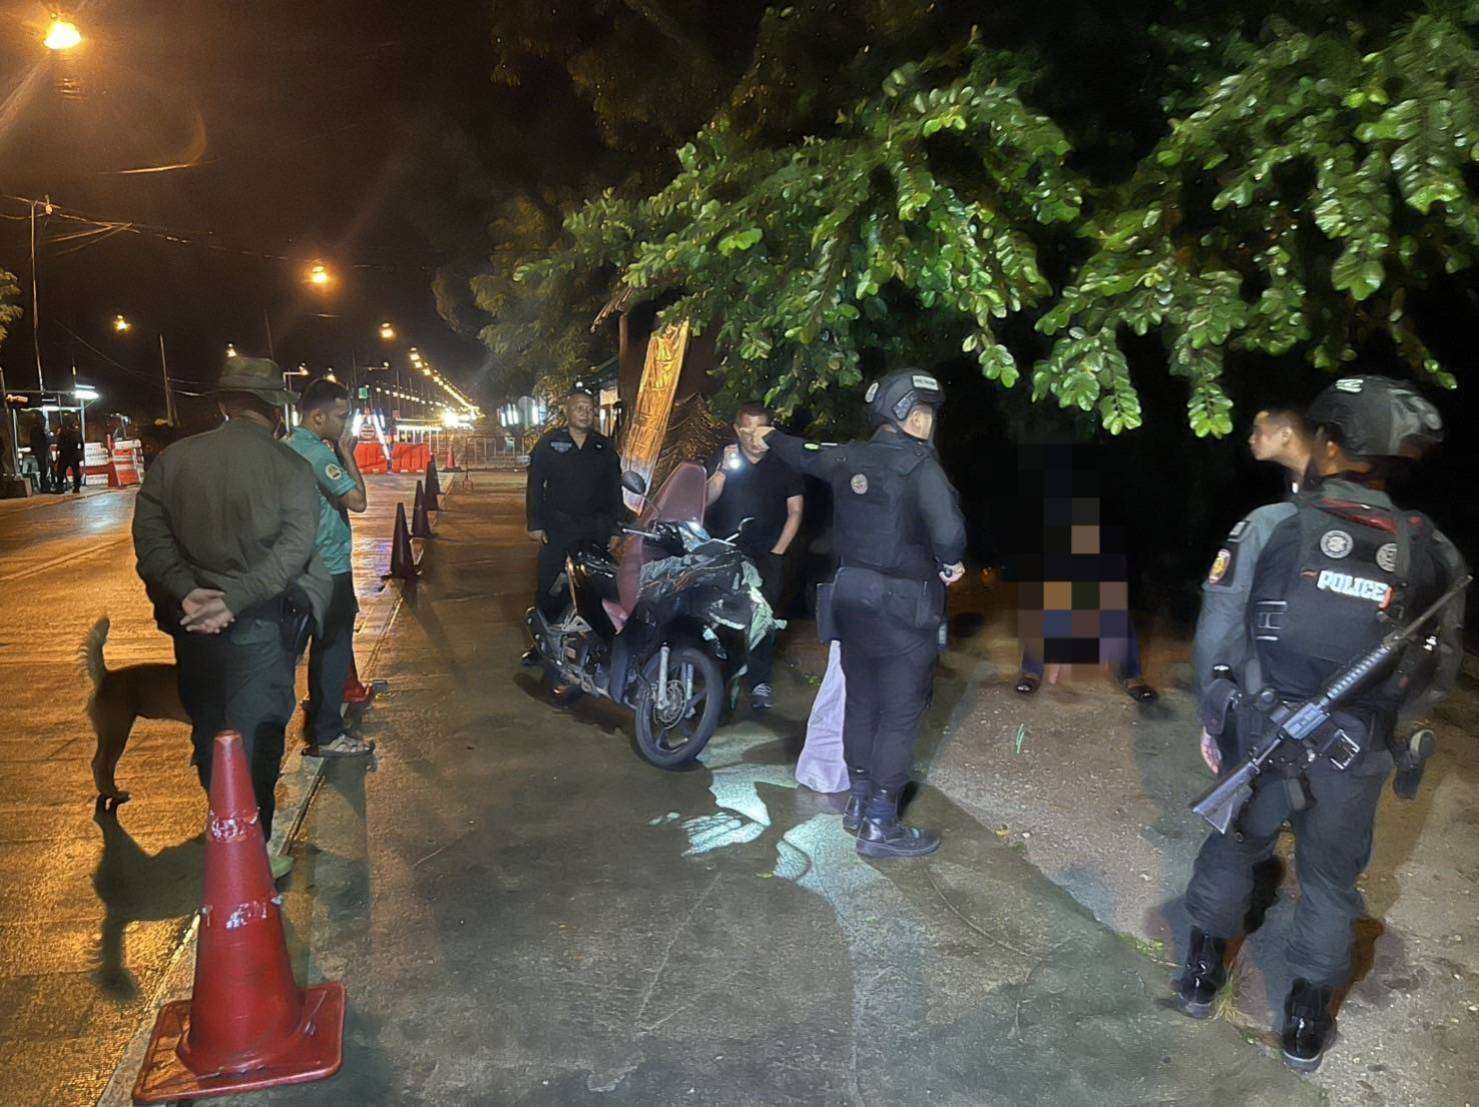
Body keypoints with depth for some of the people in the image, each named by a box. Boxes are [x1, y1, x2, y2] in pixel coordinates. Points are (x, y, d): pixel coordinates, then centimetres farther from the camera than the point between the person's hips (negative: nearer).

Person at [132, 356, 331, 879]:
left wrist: (189, 591, -16)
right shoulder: (290, 466, -7)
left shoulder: (173, 458, 1)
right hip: (261, 623, -3)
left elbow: (150, 532, -10)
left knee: (208, 729, 19)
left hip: (194, 618, 3)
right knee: (256, 736, 7)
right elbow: (294, 545, -18)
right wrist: (238, 599, -21)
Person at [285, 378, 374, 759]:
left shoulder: (288, 446, 11)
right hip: (330, 567, -10)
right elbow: (358, 499, -22)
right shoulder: (316, 452, -19)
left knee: (323, 645, 19)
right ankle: (327, 735, 5)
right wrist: (346, 453, -14)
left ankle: (320, 721, 30)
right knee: (334, 650, -1)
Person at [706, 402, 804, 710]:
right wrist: (723, 471, -25)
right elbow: (706, 499, -8)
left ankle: (760, 681, -6)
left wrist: (777, 551, -2)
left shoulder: (784, 464, 3)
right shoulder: (723, 457, 5)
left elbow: (795, 512, 6)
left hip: (766, 554, -1)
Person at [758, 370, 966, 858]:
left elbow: (805, 455, 23)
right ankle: (880, 827, 11)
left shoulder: (848, 458, 2)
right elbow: (949, 531, -32)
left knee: (860, 702, 20)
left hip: (851, 599, 7)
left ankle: (858, 801, 34)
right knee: (899, 717, 4)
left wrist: (770, 435, 44)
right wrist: (948, 566, -10)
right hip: (904, 611, -7)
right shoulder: (920, 467, -18)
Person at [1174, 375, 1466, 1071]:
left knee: (1234, 846, 22)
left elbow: (1216, 638, -10)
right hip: (1356, 756, 1)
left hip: (1260, 734, -1)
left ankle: (1204, 969, 36)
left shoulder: (1269, 526, -13)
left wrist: (1214, 719, 4)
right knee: (1331, 875, 20)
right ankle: (1308, 1019, 32)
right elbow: (1439, 671, 3)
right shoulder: (1431, 552, -5)